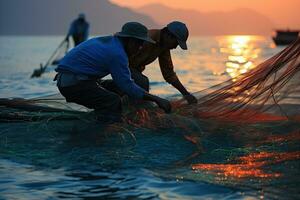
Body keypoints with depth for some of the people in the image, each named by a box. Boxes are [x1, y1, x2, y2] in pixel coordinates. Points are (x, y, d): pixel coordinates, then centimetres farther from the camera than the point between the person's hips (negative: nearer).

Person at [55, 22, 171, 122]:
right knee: (115, 102, -19)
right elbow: (127, 86, -16)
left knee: (115, 87, 15)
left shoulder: (108, 41, 14)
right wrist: (156, 99, -11)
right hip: (73, 84, -10)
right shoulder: (117, 53, -16)